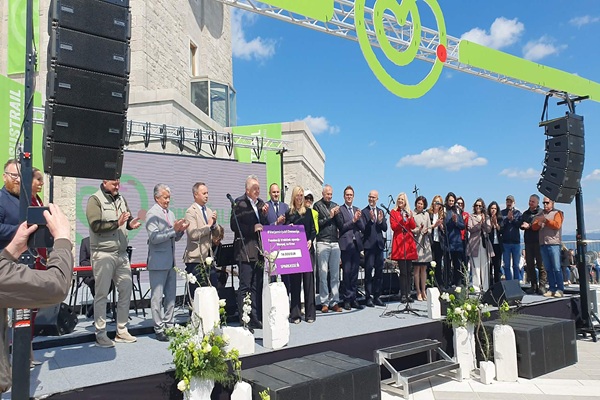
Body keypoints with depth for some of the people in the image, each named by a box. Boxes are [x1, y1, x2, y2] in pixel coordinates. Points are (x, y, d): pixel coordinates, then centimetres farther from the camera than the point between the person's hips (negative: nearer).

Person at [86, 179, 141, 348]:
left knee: (126, 290, 9)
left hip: (122, 253, 6)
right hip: (103, 254, -6)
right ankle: (100, 334, 13)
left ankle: (121, 331, 21)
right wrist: (116, 223, -15)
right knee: (102, 294, 3)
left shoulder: (121, 199, 13)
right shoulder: (95, 200, -5)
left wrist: (131, 223, -4)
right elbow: (95, 226, -15)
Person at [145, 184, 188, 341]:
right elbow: (154, 237, -17)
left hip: (171, 261, 8)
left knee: (171, 296, 12)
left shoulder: (170, 213, 14)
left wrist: (181, 230, -2)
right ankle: (159, 330, 7)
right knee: (157, 297, -1)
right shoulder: (152, 214, -8)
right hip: (158, 262, -8)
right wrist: (173, 229, -22)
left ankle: (169, 326, 22)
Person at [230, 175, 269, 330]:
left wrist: (265, 214, 2)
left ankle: (256, 319, 20)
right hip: (245, 251, -7)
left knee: (257, 286, 12)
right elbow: (234, 225, -11)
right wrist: (252, 228, -16)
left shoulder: (261, 203, 14)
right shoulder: (240, 203, -5)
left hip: (259, 251, 7)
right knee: (245, 287, -2)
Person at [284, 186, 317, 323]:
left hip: (307, 248, 1)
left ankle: (310, 313, 6)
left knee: (308, 279, 0)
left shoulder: (308, 211, 13)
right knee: (294, 280, 1)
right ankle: (295, 313, 6)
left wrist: (310, 240, -7)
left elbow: (313, 230, 9)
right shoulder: (288, 213, 9)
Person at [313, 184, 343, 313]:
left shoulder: (335, 205, 17)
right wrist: (329, 216, -6)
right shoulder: (318, 205, 4)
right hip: (323, 242, -4)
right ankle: (324, 302, 3)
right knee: (323, 274, -3)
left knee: (335, 274, 4)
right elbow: (317, 223, -4)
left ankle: (334, 301, 10)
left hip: (335, 242, 4)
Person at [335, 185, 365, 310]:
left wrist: (358, 219, -8)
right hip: (346, 244, -5)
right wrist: (353, 220, -11)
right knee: (347, 273, -2)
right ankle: (347, 299, 5)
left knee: (355, 273, 7)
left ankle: (353, 299, 14)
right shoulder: (340, 210, 0)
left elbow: (362, 227, 9)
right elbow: (341, 227, -8)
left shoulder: (357, 210, 17)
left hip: (356, 244, 5)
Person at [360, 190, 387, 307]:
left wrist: (380, 221, -12)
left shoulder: (381, 211, 13)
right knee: (369, 271, -3)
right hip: (369, 245, -5)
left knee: (379, 271, 9)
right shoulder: (364, 211, -3)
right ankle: (369, 297, 2)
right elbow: (364, 229, -12)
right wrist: (371, 220, -26)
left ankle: (377, 296, 17)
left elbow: (385, 228, 7)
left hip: (379, 244, 6)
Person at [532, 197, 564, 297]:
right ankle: (551, 289, 9)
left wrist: (545, 220, -13)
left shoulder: (557, 213, 6)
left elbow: (557, 225, -10)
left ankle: (560, 289, -3)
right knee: (548, 269, 6)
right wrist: (538, 223, -10)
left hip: (554, 244, -5)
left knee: (556, 268, -8)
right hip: (543, 244, 5)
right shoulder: (540, 215, 21)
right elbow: (534, 227, 10)